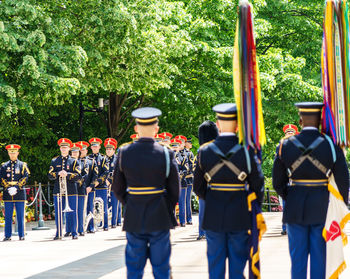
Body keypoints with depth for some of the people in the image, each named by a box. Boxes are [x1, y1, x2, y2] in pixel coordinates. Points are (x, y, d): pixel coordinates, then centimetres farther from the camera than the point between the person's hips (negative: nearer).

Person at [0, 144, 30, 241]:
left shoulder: (23, 165, 8)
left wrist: (16, 188, -14)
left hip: (20, 193, -1)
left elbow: (25, 177, -3)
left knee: (20, 216, 1)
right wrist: (8, 188, -13)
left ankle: (21, 235, 5)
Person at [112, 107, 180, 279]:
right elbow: (174, 190, -2)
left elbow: (117, 189, 4)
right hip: (159, 218, -2)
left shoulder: (124, 153, -2)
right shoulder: (166, 154, -8)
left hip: (134, 218, 2)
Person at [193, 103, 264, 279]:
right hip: (240, 218, -2)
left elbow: (198, 187, 3)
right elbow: (258, 185, -5)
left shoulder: (204, 152, -4)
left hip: (213, 218, 2)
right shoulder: (247, 151, -10)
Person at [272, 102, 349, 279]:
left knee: (298, 257, 8)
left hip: (295, 210, 1)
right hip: (323, 210, -1)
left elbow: (278, 183, 3)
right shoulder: (331, 145, -8)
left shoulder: (285, 146, -2)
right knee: (320, 257, 5)